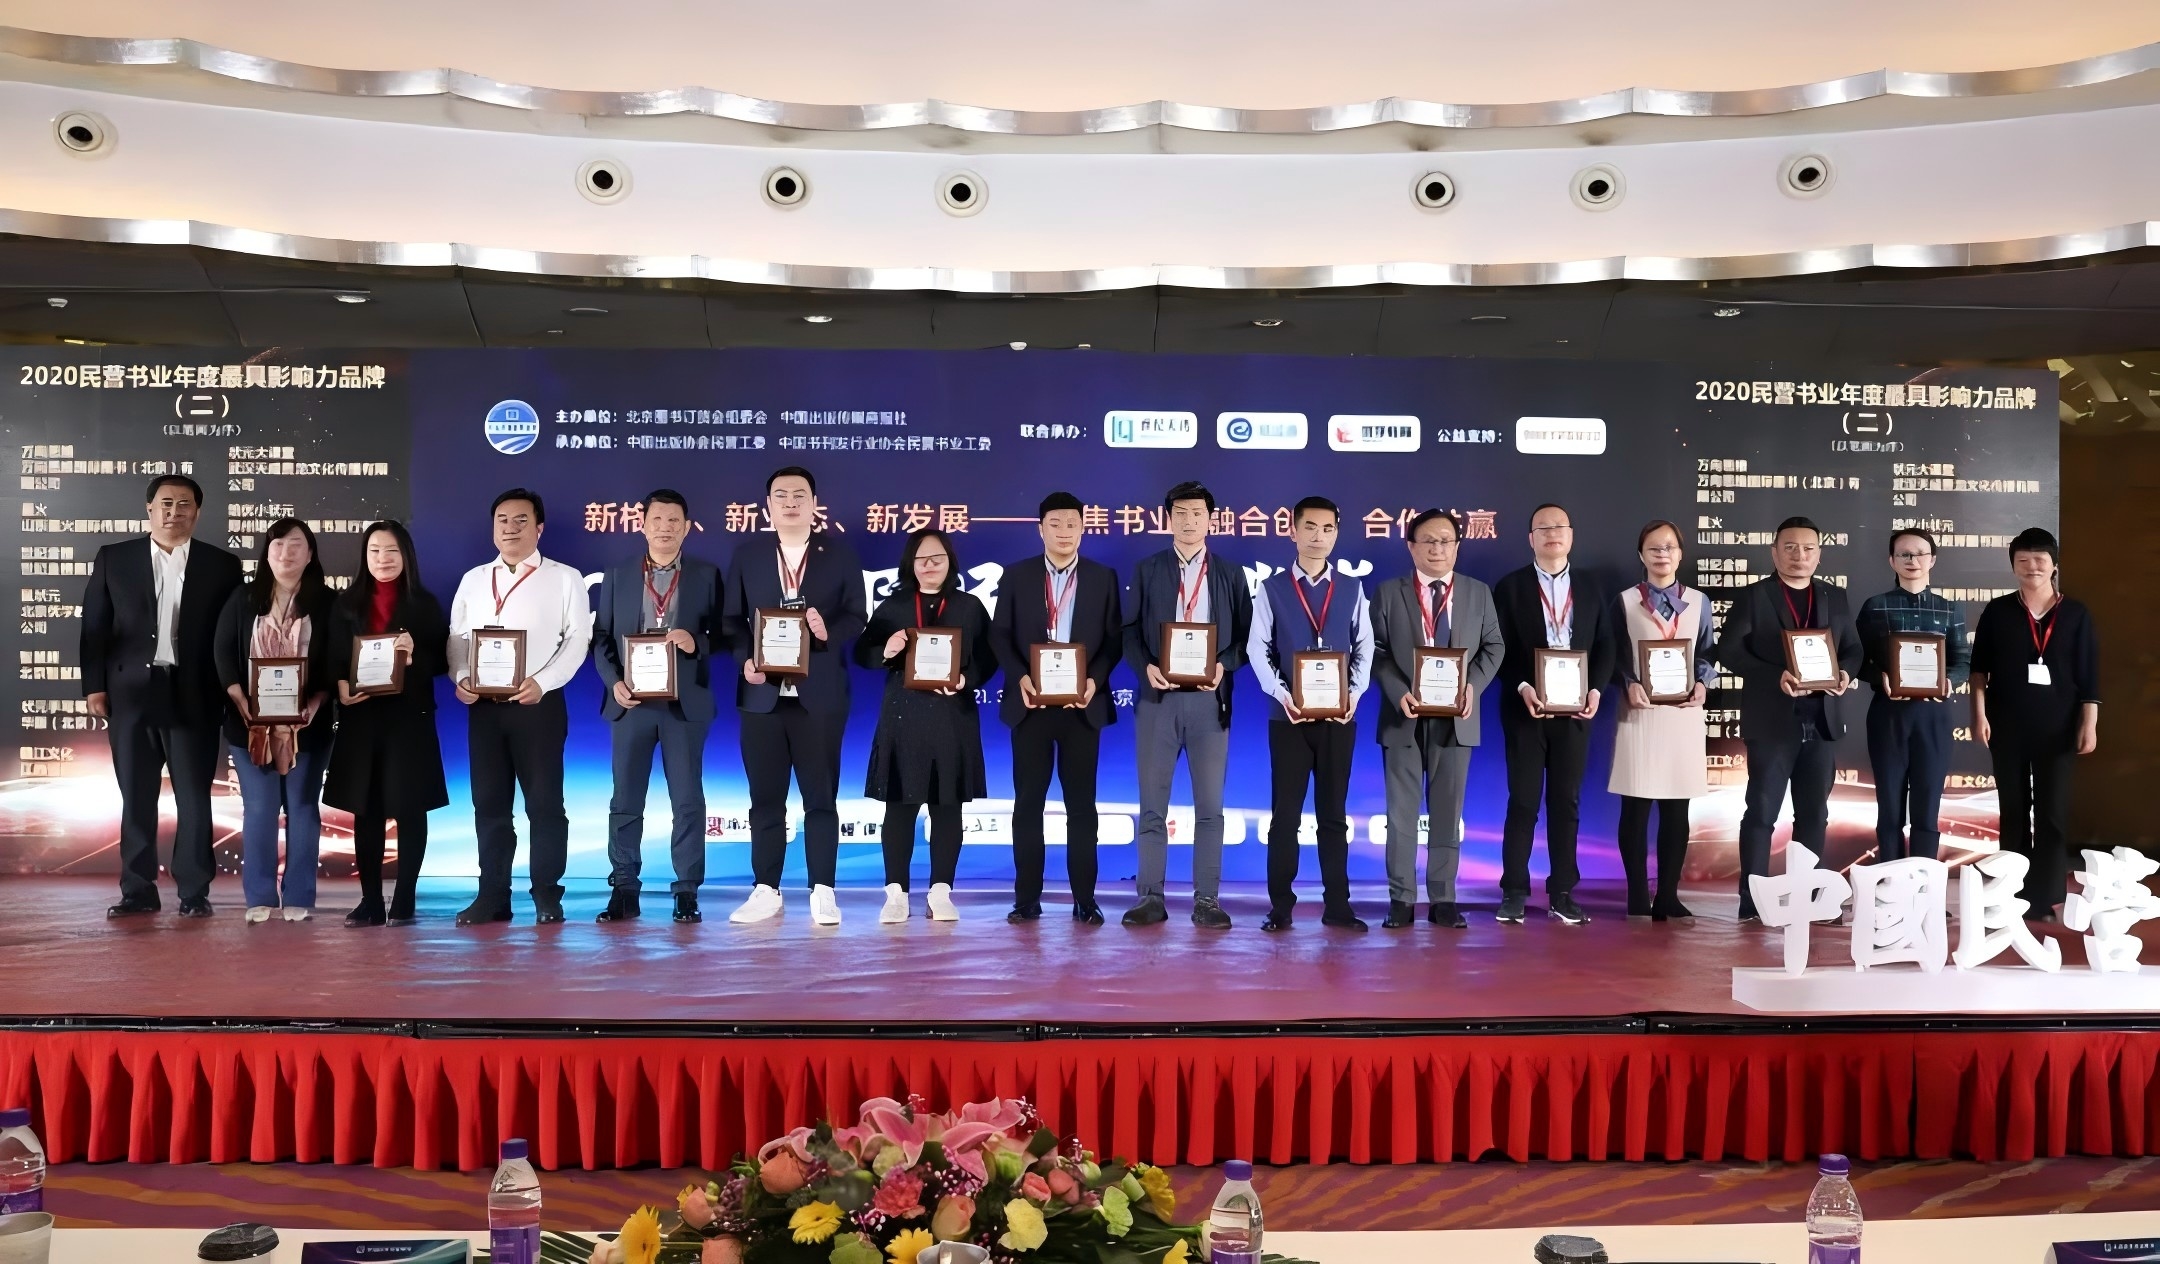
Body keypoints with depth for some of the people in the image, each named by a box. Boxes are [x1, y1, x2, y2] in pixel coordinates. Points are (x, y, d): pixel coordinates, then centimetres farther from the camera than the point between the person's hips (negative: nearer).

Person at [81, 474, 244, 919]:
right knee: (136, 798, 6)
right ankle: (138, 891, 13)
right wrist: (94, 686, -1)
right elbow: (94, 628, 7)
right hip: (131, 692, 1)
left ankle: (194, 892, 7)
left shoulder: (222, 565, 5)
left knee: (194, 797, 1)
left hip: (193, 695, -1)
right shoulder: (113, 559, 8)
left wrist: (231, 693, -2)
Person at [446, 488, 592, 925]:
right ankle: (492, 895, 13)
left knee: (544, 802, -1)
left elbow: (578, 638, -5)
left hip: (538, 704, -4)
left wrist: (542, 682, -17)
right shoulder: (473, 579, 16)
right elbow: (457, 637, 13)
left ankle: (546, 895, 6)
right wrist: (461, 677, -7)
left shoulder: (564, 578, 3)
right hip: (484, 706, 4)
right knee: (488, 803, 6)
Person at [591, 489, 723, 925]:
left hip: (686, 702, -1)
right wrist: (614, 682, -8)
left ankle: (687, 892, 8)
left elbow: (723, 633, 4)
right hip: (631, 701, 2)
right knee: (625, 800, 4)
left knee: (688, 799, 1)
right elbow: (601, 637, 7)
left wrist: (696, 643, -17)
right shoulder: (617, 575, 10)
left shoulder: (706, 575, 6)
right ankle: (623, 889, 12)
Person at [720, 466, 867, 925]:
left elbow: (856, 617, 3)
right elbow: (731, 620, 7)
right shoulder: (747, 554, 8)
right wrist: (745, 659, -10)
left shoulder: (839, 552, 4)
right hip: (763, 692, 2)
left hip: (819, 693, -1)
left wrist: (828, 632, -18)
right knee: (765, 798, 7)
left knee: (820, 797, 3)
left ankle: (822, 891, 10)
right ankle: (766, 890, 15)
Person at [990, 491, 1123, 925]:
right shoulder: (1017, 575, 6)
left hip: (1082, 704, 0)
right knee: (1028, 802, 3)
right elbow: (1000, 634, 4)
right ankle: (1027, 898, 9)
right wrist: (1020, 678, -12)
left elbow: (1115, 639, 3)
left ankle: (1085, 899, 8)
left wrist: (1094, 679, -13)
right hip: (1031, 702, 0)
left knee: (1081, 804, 3)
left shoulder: (1103, 578, 6)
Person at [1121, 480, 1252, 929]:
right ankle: (1150, 898, 7)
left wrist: (1224, 666, -13)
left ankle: (1206, 899, 8)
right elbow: (1130, 631, 5)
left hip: (1209, 699, 0)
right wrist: (1146, 667, -13)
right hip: (1158, 697, 0)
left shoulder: (1230, 575, 10)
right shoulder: (1146, 570, 9)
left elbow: (1244, 635, 6)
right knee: (1152, 804, 2)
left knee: (1209, 805, 3)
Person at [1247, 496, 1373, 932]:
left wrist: (1355, 692, -11)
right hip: (1289, 715, -1)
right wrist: (1281, 694, -15)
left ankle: (1336, 905, 13)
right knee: (1285, 812, 2)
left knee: (1333, 812, 8)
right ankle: (1280, 905, 9)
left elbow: (1365, 648, 5)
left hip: (1338, 716, 2)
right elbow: (1257, 649, -2)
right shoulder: (1272, 588, 3)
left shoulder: (1352, 589, 8)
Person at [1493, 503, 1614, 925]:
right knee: (1523, 802, -1)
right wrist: (1521, 687, -17)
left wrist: (1595, 690, -7)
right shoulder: (1510, 587, 2)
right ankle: (1514, 893, 5)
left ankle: (1562, 894, 11)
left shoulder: (1590, 589, 12)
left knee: (1567, 803, 5)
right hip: (1526, 709, -3)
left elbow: (1604, 647, 9)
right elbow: (1500, 648, -3)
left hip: (1574, 711, 3)